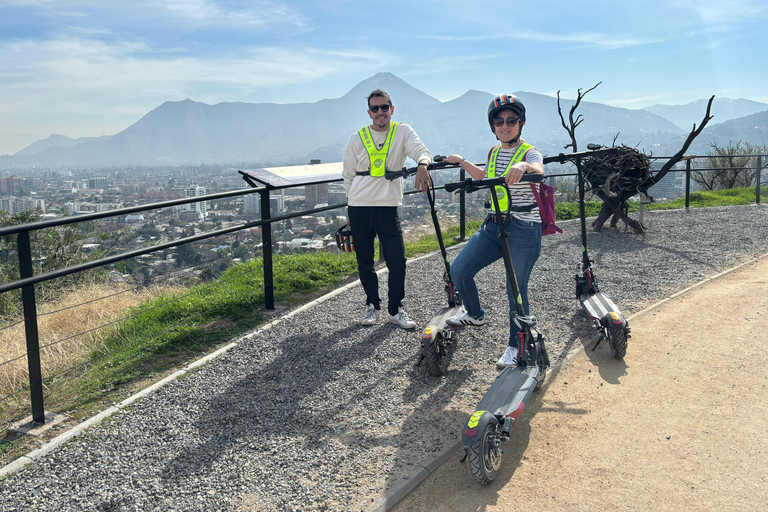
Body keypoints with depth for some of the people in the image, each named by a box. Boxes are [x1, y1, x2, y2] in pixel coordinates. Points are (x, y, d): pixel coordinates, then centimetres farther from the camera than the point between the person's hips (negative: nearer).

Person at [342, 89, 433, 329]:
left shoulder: (402, 132, 3)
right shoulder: (358, 138, 6)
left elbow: (420, 150, -15)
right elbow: (348, 175, 14)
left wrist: (422, 164, -39)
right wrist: (350, 211, 14)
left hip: (388, 208, -1)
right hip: (359, 209, 2)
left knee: (397, 261, -4)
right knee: (365, 262, 9)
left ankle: (395, 309, 14)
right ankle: (372, 305, 27)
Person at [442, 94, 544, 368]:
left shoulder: (530, 152, -9)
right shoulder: (494, 153, 10)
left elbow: (539, 170, -35)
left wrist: (524, 166, -57)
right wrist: (462, 162, 21)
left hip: (524, 230, -6)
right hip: (493, 225, 6)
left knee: (516, 289, -2)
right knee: (459, 271, 1)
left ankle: (515, 347, 17)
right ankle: (475, 314, 29)